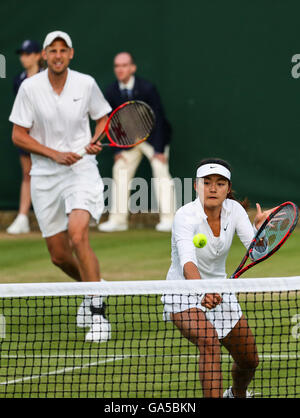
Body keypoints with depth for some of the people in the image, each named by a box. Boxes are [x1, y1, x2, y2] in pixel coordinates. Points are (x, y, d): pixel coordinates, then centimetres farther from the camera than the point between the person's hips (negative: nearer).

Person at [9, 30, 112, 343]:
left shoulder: (86, 84, -2)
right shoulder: (30, 88, -4)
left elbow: (103, 117, 15)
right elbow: (18, 136, -2)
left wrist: (95, 141, -6)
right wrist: (55, 154, -14)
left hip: (82, 170, -2)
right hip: (45, 176, 2)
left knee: (78, 236, -25)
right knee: (59, 255, 7)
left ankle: (98, 314, -21)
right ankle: (91, 288, 39)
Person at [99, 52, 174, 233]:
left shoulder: (147, 88, -20)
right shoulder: (112, 92, -8)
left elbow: (158, 119, -19)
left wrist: (159, 150, -22)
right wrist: (118, 148, -7)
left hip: (153, 136, -5)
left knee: (161, 170, -16)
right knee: (120, 171, 0)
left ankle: (168, 218, -14)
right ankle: (118, 219, 5)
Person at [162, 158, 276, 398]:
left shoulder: (233, 209, -9)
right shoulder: (186, 216, -26)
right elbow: (187, 261, -42)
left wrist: (260, 227, -40)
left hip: (218, 292, 6)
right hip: (184, 294, -6)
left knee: (250, 362, 13)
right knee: (209, 341, -35)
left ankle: (238, 394, 47)